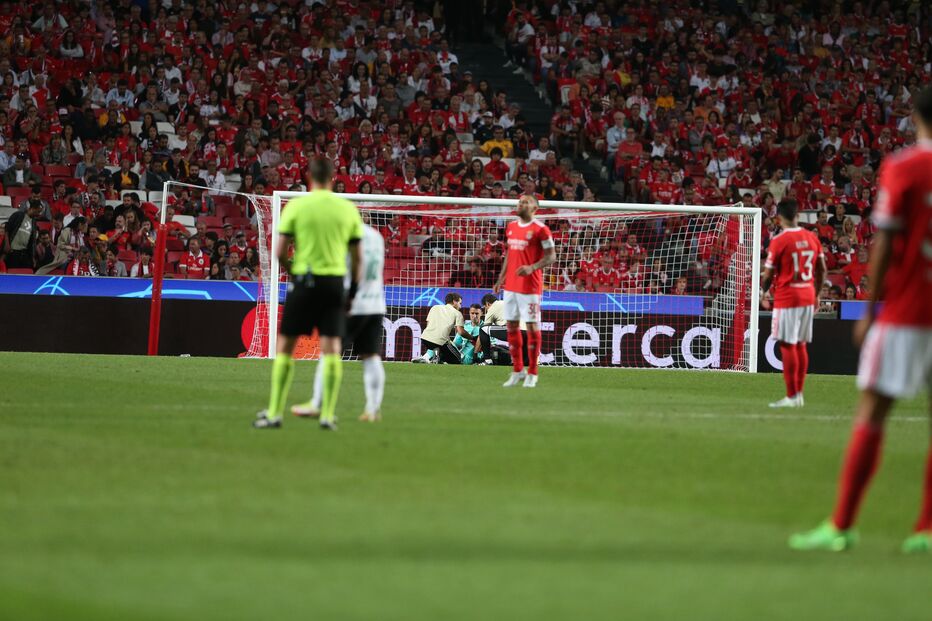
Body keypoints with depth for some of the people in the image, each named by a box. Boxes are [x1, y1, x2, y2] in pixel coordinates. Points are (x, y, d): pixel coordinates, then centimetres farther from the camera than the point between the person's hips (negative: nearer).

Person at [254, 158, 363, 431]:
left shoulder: (296, 206, -3)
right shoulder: (348, 209, 4)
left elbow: (280, 252, -5)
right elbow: (357, 257, 6)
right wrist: (353, 290, 15)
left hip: (304, 279, -2)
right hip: (335, 282, 2)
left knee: (285, 345, 5)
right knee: (332, 348, 2)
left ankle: (274, 413, 3)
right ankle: (328, 415, -2)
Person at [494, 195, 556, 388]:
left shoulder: (540, 229, -8)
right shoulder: (511, 227, 12)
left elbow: (551, 256, -9)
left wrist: (532, 267, -23)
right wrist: (501, 278, 16)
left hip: (530, 285, -7)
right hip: (511, 284, 7)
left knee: (532, 326, -4)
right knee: (511, 326, 8)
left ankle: (532, 374, 2)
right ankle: (517, 371, 17)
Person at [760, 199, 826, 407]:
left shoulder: (779, 241, -12)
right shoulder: (812, 238, 5)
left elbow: (768, 275, -8)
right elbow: (821, 269, 11)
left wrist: (763, 292, 11)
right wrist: (816, 294, 23)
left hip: (786, 297, -6)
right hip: (808, 297, 6)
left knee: (788, 345, -4)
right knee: (801, 345, 13)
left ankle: (792, 396, -5)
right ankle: (799, 394, 14)